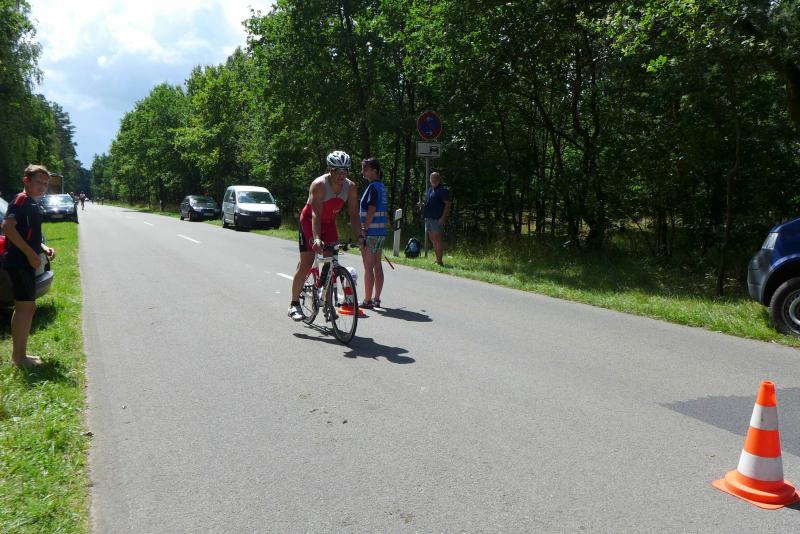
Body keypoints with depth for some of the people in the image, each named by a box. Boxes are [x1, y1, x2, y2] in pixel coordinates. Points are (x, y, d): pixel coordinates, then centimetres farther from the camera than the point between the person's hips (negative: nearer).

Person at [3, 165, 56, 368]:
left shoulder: (33, 205, 17)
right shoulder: (21, 199, -11)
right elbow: (8, 227, -23)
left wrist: (43, 248, 9)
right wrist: (31, 254, -23)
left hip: (26, 264, 10)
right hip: (19, 262, -10)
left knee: (27, 307, 14)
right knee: (24, 307, -6)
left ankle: (19, 354, 22)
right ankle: (19, 357, 1)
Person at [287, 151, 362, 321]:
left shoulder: (351, 187, -14)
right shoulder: (319, 185, -29)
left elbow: (353, 214, -13)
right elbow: (316, 214, -37)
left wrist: (359, 236, -27)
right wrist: (316, 239, -49)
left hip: (329, 223, 5)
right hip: (309, 221, -5)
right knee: (306, 263, -10)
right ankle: (294, 303, 0)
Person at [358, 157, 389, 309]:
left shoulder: (372, 187, -13)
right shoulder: (382, 187, 15)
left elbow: (371, 211, -19)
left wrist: (364, 229, -18)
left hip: (371, 231, -9)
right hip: (382, 231, 9)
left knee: (368, 267, -4)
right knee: (377, 265, 13)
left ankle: (367, 301, 0)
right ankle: (376, 299, 19)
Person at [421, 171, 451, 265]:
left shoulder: (443, 190, -7)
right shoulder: (429, 190, 18)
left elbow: (447, 205, -12)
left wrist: (443, 218, -19)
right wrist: (423, 204, 7)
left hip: (437, 219, -9)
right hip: (429, 218, 9)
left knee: (437, 239, -8)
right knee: (432, 239, 12)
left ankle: (439, 261, -5)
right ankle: (437, 259, 20)